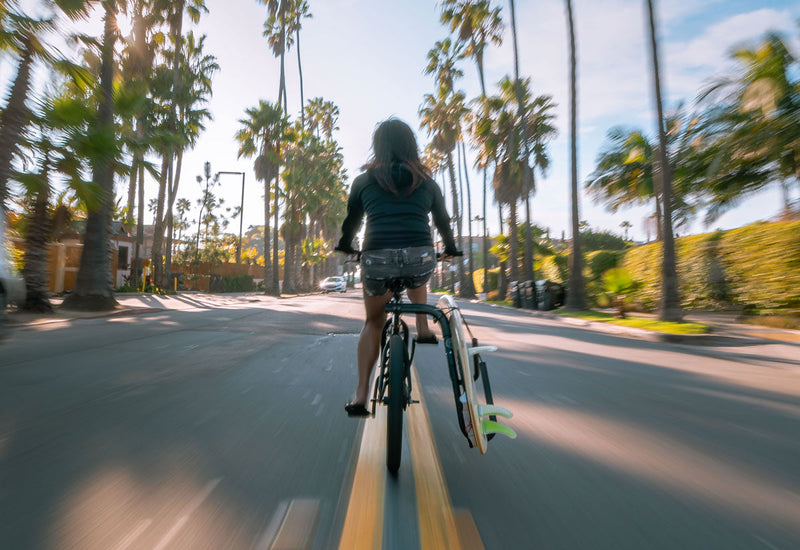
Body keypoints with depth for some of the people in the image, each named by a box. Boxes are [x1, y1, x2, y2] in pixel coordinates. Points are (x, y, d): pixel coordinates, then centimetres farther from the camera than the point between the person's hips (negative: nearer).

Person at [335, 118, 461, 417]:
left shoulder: (364, 181, 14)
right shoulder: (426, 182, 16)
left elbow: (351, 222, 24)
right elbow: (443, 221, 27)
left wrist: (344, 245, 44)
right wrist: (451, 249, 44)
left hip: (377, 259, 0)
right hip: (420, 258, 1)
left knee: (373, 323, 20)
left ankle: (360, 396, 18)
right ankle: (423, 329, 28)